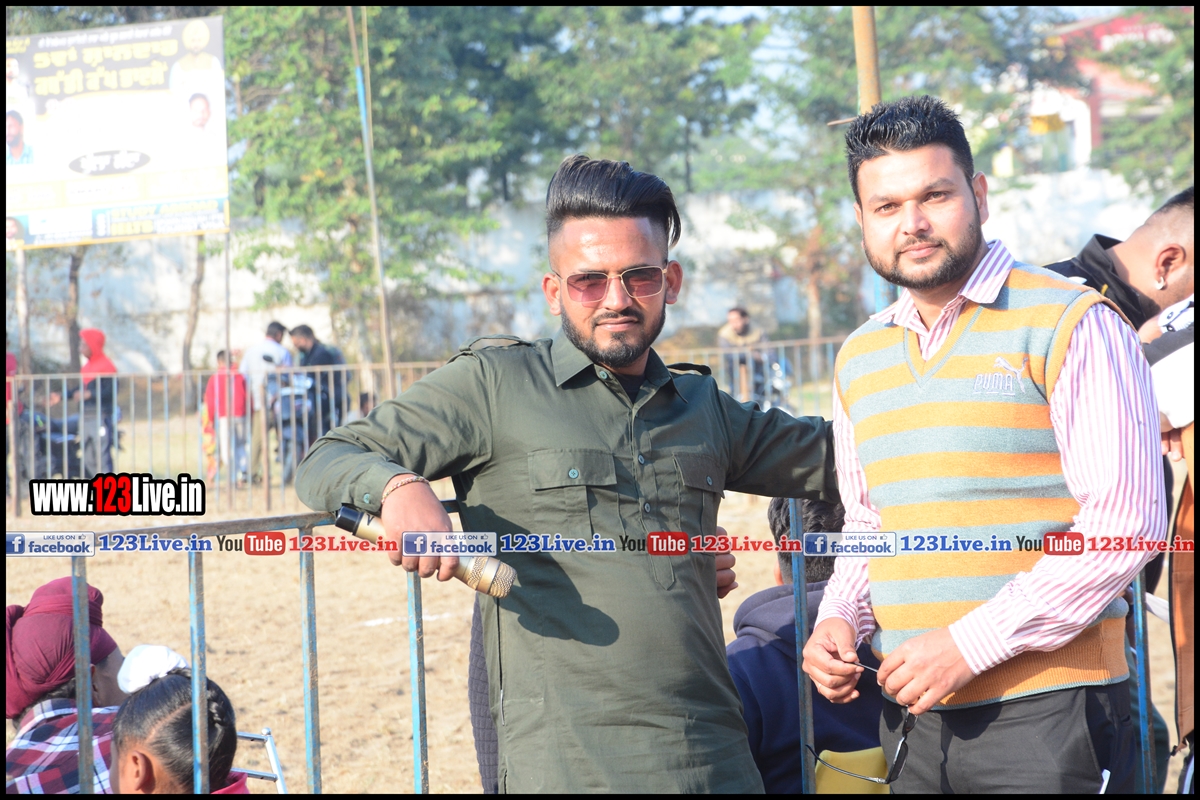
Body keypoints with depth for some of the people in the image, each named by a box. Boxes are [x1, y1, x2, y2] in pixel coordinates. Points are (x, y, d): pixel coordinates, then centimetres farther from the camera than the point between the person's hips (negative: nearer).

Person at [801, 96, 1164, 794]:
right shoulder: (859, 360, 14)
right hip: (912, 716, 6)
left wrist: (972, 643, -17)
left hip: (1047, 712, -6)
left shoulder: (1070, 324, -6)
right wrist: (840, 620, 4)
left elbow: (1127, 521, -14)